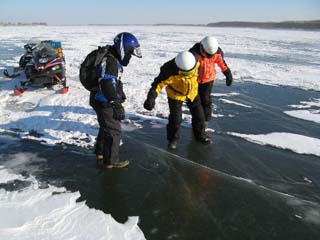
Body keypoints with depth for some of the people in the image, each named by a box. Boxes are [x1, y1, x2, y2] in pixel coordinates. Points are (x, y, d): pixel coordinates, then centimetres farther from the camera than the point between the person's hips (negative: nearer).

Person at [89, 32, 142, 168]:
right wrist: (117, 105, -36)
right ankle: (110, 161, 13)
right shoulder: (110, 62, -23)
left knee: (106, 127, 25)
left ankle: (101, 153, 41)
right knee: (114, 131, 0)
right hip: (104, 102, -11)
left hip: (102, 101, 11)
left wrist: (120, 95, 34)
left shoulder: (113, 59, 11)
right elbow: (107, 86, -34)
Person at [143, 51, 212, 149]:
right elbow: (159, 83, -28)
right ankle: (173, 139, 16)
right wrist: (151, 97, -37)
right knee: (175, 118, -7)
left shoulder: (195, 62, -23)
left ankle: (200, 134, 31)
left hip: (192, 93, 4)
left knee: (198, 114, 10)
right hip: (175, 95, -4)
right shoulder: (170, 70, -35)